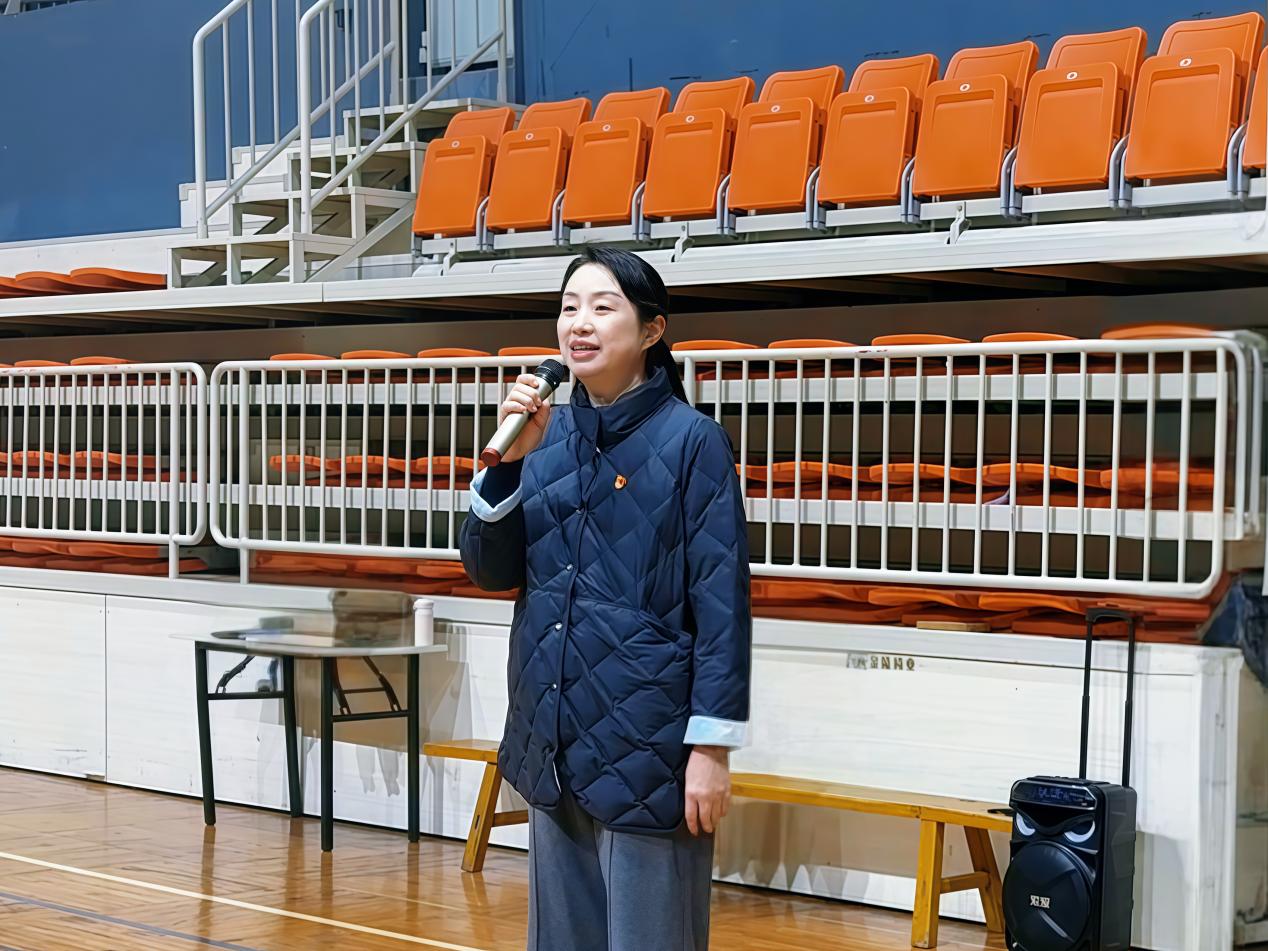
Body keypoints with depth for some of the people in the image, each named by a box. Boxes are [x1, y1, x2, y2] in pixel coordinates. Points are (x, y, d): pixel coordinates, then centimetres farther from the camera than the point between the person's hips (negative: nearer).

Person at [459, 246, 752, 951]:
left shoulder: (692, 440, -9)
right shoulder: (548, 435, 6)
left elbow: (722, 602, -11)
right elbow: (490, 571, 5)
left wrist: (712, 745, -14)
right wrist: (511, 458, -9)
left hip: (648, 744, -6)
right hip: (555, 740, 6)